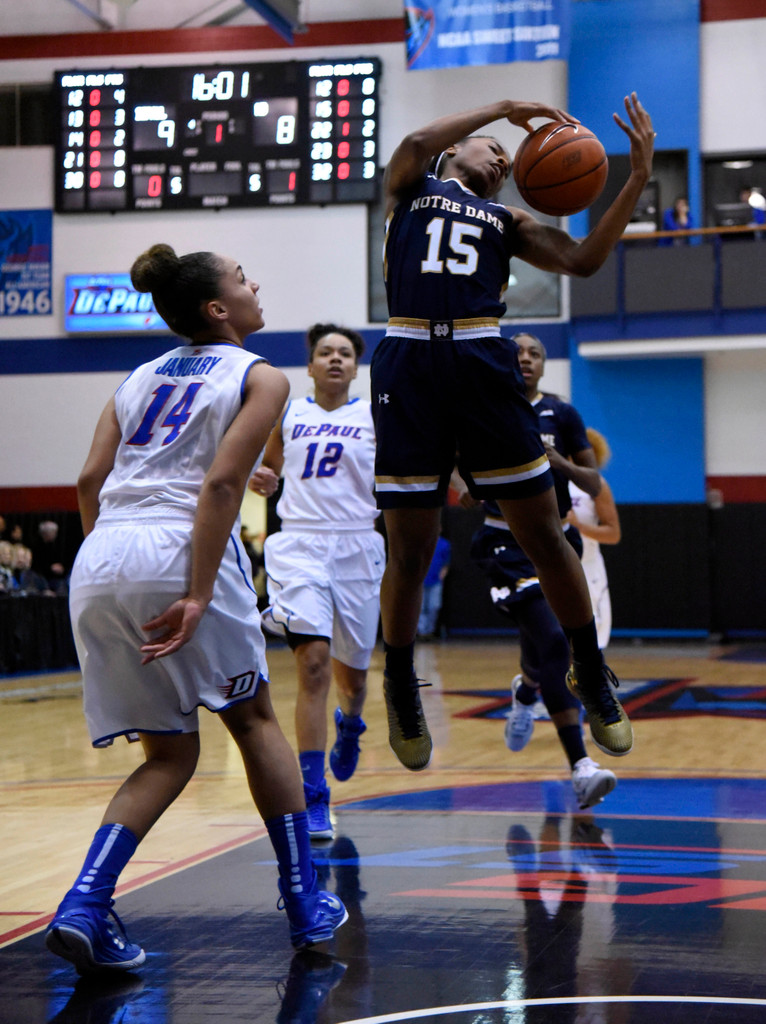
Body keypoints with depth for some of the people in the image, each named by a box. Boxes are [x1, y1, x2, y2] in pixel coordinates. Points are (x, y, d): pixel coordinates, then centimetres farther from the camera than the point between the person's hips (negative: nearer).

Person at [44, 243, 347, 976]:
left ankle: (83, 906, -4)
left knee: (170, 753, 15)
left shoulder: (140, 377, 23)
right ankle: (304, 903, 19)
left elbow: (89, 482, 12)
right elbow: (220, 482, -9)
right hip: (176, 555, -5)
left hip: (98, 561, 5)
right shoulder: (259, 377, 6)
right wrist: (199, 594, -13)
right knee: (254, 719, 16)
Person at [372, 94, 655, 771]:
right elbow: (418, 143, -3)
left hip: (483, 361, 2)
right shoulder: (410, 187, 19)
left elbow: (583, 260, 10)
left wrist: (637, 179, 5)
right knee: (409, 549, 2)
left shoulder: (507, 220, 23)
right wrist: (504, 108, 5)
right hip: (409, 363, -2)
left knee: (544, 533, 2)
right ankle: (401, 686, 22)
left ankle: (592, 676, 18)